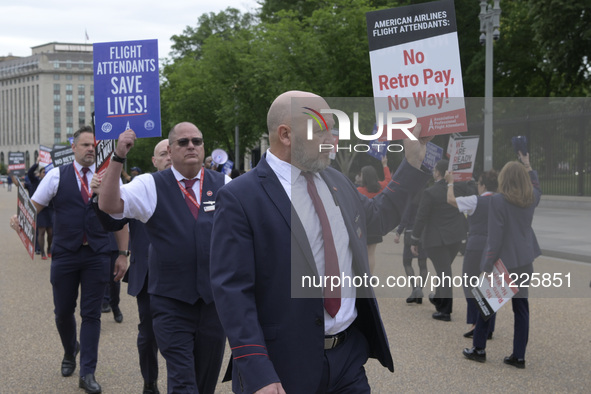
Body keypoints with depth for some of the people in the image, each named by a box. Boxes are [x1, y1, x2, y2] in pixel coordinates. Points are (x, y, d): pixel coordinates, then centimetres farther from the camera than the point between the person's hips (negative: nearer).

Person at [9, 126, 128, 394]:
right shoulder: (57, 176, 2)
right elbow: (34, 206, 2)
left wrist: (123, 255, 3)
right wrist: (19, 219, -21)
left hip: (97, 256, 0)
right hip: (65, 254, 1)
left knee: (91, 314, 1)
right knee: (63, 312, 11)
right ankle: (70, 352, 40)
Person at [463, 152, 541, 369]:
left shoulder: (498, 200, -16)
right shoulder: (531, 199, 1)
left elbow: (495, 237, -18)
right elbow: (536, 188, 28)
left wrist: (487, 267, -14)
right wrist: (528, 166, 36)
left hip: (502, 261, -5)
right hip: (524, 261, 5)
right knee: (521, 307, 8)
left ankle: (478, 349, 19)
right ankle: (519, 356, 11)